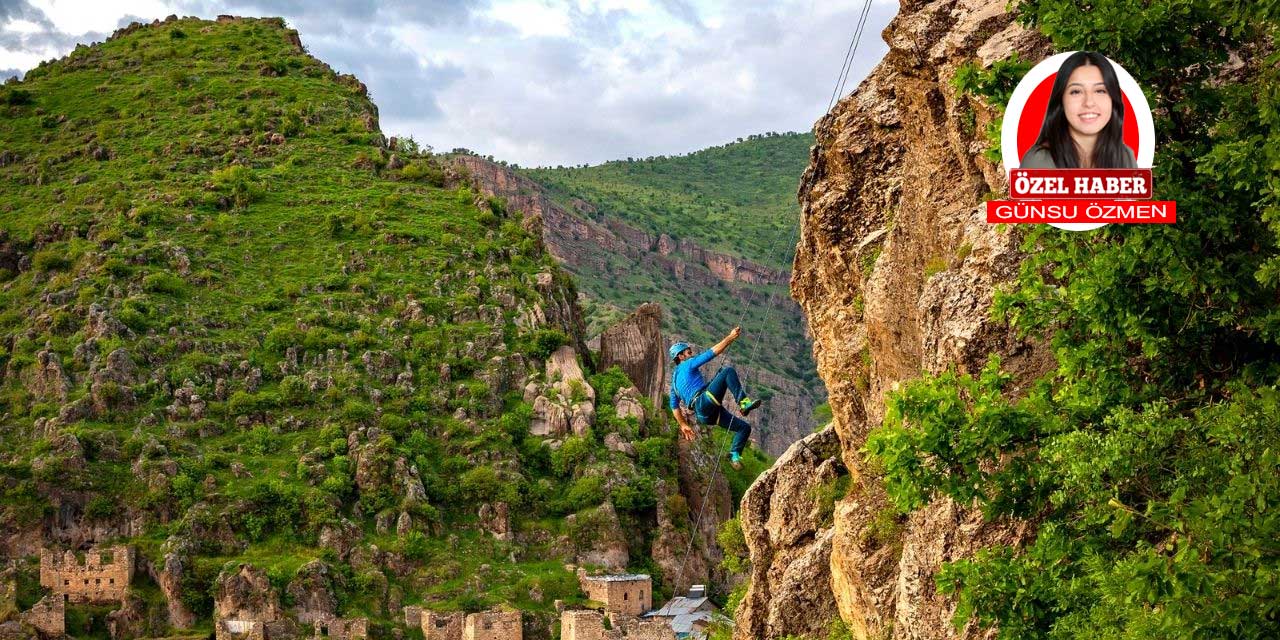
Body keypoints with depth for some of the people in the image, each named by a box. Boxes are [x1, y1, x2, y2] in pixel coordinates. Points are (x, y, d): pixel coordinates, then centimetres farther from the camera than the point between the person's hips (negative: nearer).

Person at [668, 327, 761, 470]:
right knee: (727, 371, -14)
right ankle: (744, 402, -28)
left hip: (704, 415, 9)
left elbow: (674, 406, 31)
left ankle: (735, 455, -4)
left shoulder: (675, 378, 31)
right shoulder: (688, 365, 8)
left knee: (744, 427, 8)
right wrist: (731, 337, 3)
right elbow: (712, 352, -1)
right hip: (705, 402, -9)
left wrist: (683, 425, 32)